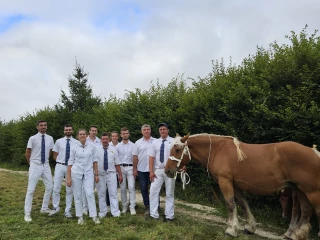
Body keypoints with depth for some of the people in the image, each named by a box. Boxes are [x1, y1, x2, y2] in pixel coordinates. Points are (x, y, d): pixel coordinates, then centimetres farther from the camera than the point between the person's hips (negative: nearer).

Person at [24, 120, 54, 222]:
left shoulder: (50, 138, 2)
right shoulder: (33, 138, -9)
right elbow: (27, 154, 0)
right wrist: (32, 163, 9)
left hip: (46, 166, 5)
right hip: (35, 166, -5)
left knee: (49, 188, 10)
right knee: (31, 190, -2)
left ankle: (44, 208, 27)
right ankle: (27, 213, 9)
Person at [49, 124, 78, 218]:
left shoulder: (76, 142, -1)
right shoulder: (59, 141, 2)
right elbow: (55, 155, 10)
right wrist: (60, 162, 3)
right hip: (60, 166, 1)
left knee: (69, 190, 7)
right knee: (56, 188, 4)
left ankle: (68, 210, 18)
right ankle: (55, 208, 23)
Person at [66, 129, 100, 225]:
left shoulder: (92, 147, 1)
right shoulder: (74, 147, 0)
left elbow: (94, 161, 6)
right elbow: (70, 162, 2)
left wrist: (96, 174, 4)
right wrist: (68, 177, -1)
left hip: (88, 173, 0)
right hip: (76, 172, 0)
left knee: (90, 194, -8)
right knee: (77, 195, 5)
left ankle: (94, 216, 1)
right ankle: (80, 217, 17)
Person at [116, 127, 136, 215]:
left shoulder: (133, 145, 3)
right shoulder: (117, 146, 7)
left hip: (130, 167, -2)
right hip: (121, 168, 2)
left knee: (131, 187, -7)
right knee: (123, 188, 8)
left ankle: (132, 207, -1)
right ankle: (124, 206, 19)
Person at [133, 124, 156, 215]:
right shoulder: (138, 143, 4)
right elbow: (135, 156, 4)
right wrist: (135, 168, 0)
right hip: (142, 169, 2)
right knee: (144, 188, 8)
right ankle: (147, 207, 22)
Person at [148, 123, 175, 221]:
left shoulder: (173, 141, -2)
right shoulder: (155, 143, 7)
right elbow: (151, 157, 3)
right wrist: (151, 171, -5)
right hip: (157, 170, 3)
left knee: (170, 193, 7)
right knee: (153, 191, 1)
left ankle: (169, 215, 18)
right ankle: (154, 214, 11)